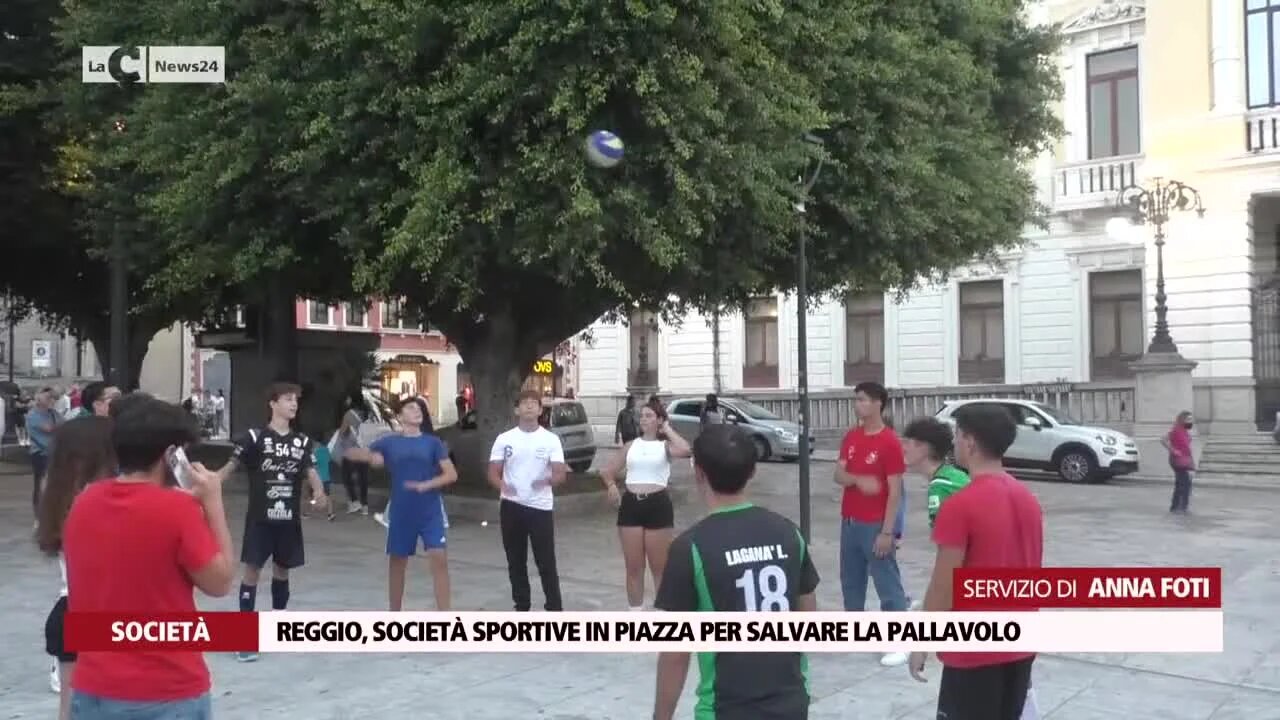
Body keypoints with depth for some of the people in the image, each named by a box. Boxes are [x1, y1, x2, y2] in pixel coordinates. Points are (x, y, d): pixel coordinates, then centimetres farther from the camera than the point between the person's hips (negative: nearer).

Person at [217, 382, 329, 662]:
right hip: (260, 519, -4)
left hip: (290, 519, 4)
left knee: (282, 570, 15)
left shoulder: (302, 441, 6)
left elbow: (311, 471, -1)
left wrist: (319, 494, -22)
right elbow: (231, 466, -10)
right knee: (252, 570, -4)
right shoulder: (255, 437, -7)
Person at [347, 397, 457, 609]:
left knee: (439, 558, -11)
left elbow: (451, 474, -1)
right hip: (401, 512, 1)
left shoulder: (433, 442, 3)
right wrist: (371, 457, -20)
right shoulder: (389, 442, 3)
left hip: (431, 511, -1)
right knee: (397, 561, 10)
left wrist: (426, 485, -18)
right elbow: (353, 453, 2)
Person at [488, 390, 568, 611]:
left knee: (546, 561, -1)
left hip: (540, 507, -2)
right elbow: (493, 473, 2)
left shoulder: (551, 439, -1)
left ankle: (555, 609, 6)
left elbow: (561, 474, -6)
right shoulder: (504, 439, 4)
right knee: (516, 562, 10)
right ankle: (521, 607, 22)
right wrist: (502, 485, -21)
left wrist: (547, 480, -29)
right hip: (511, 506, 2)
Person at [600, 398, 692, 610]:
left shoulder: (665, 445, 1)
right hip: (631, 505, 3)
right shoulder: (631, 446, 11)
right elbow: (608, 471, 18)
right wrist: (611, 485, -2)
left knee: (660, 567, 6)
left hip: (658, 505, -3)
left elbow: (686, 450, -22)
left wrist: (668, 431, -8)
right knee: (633, 567, 9)